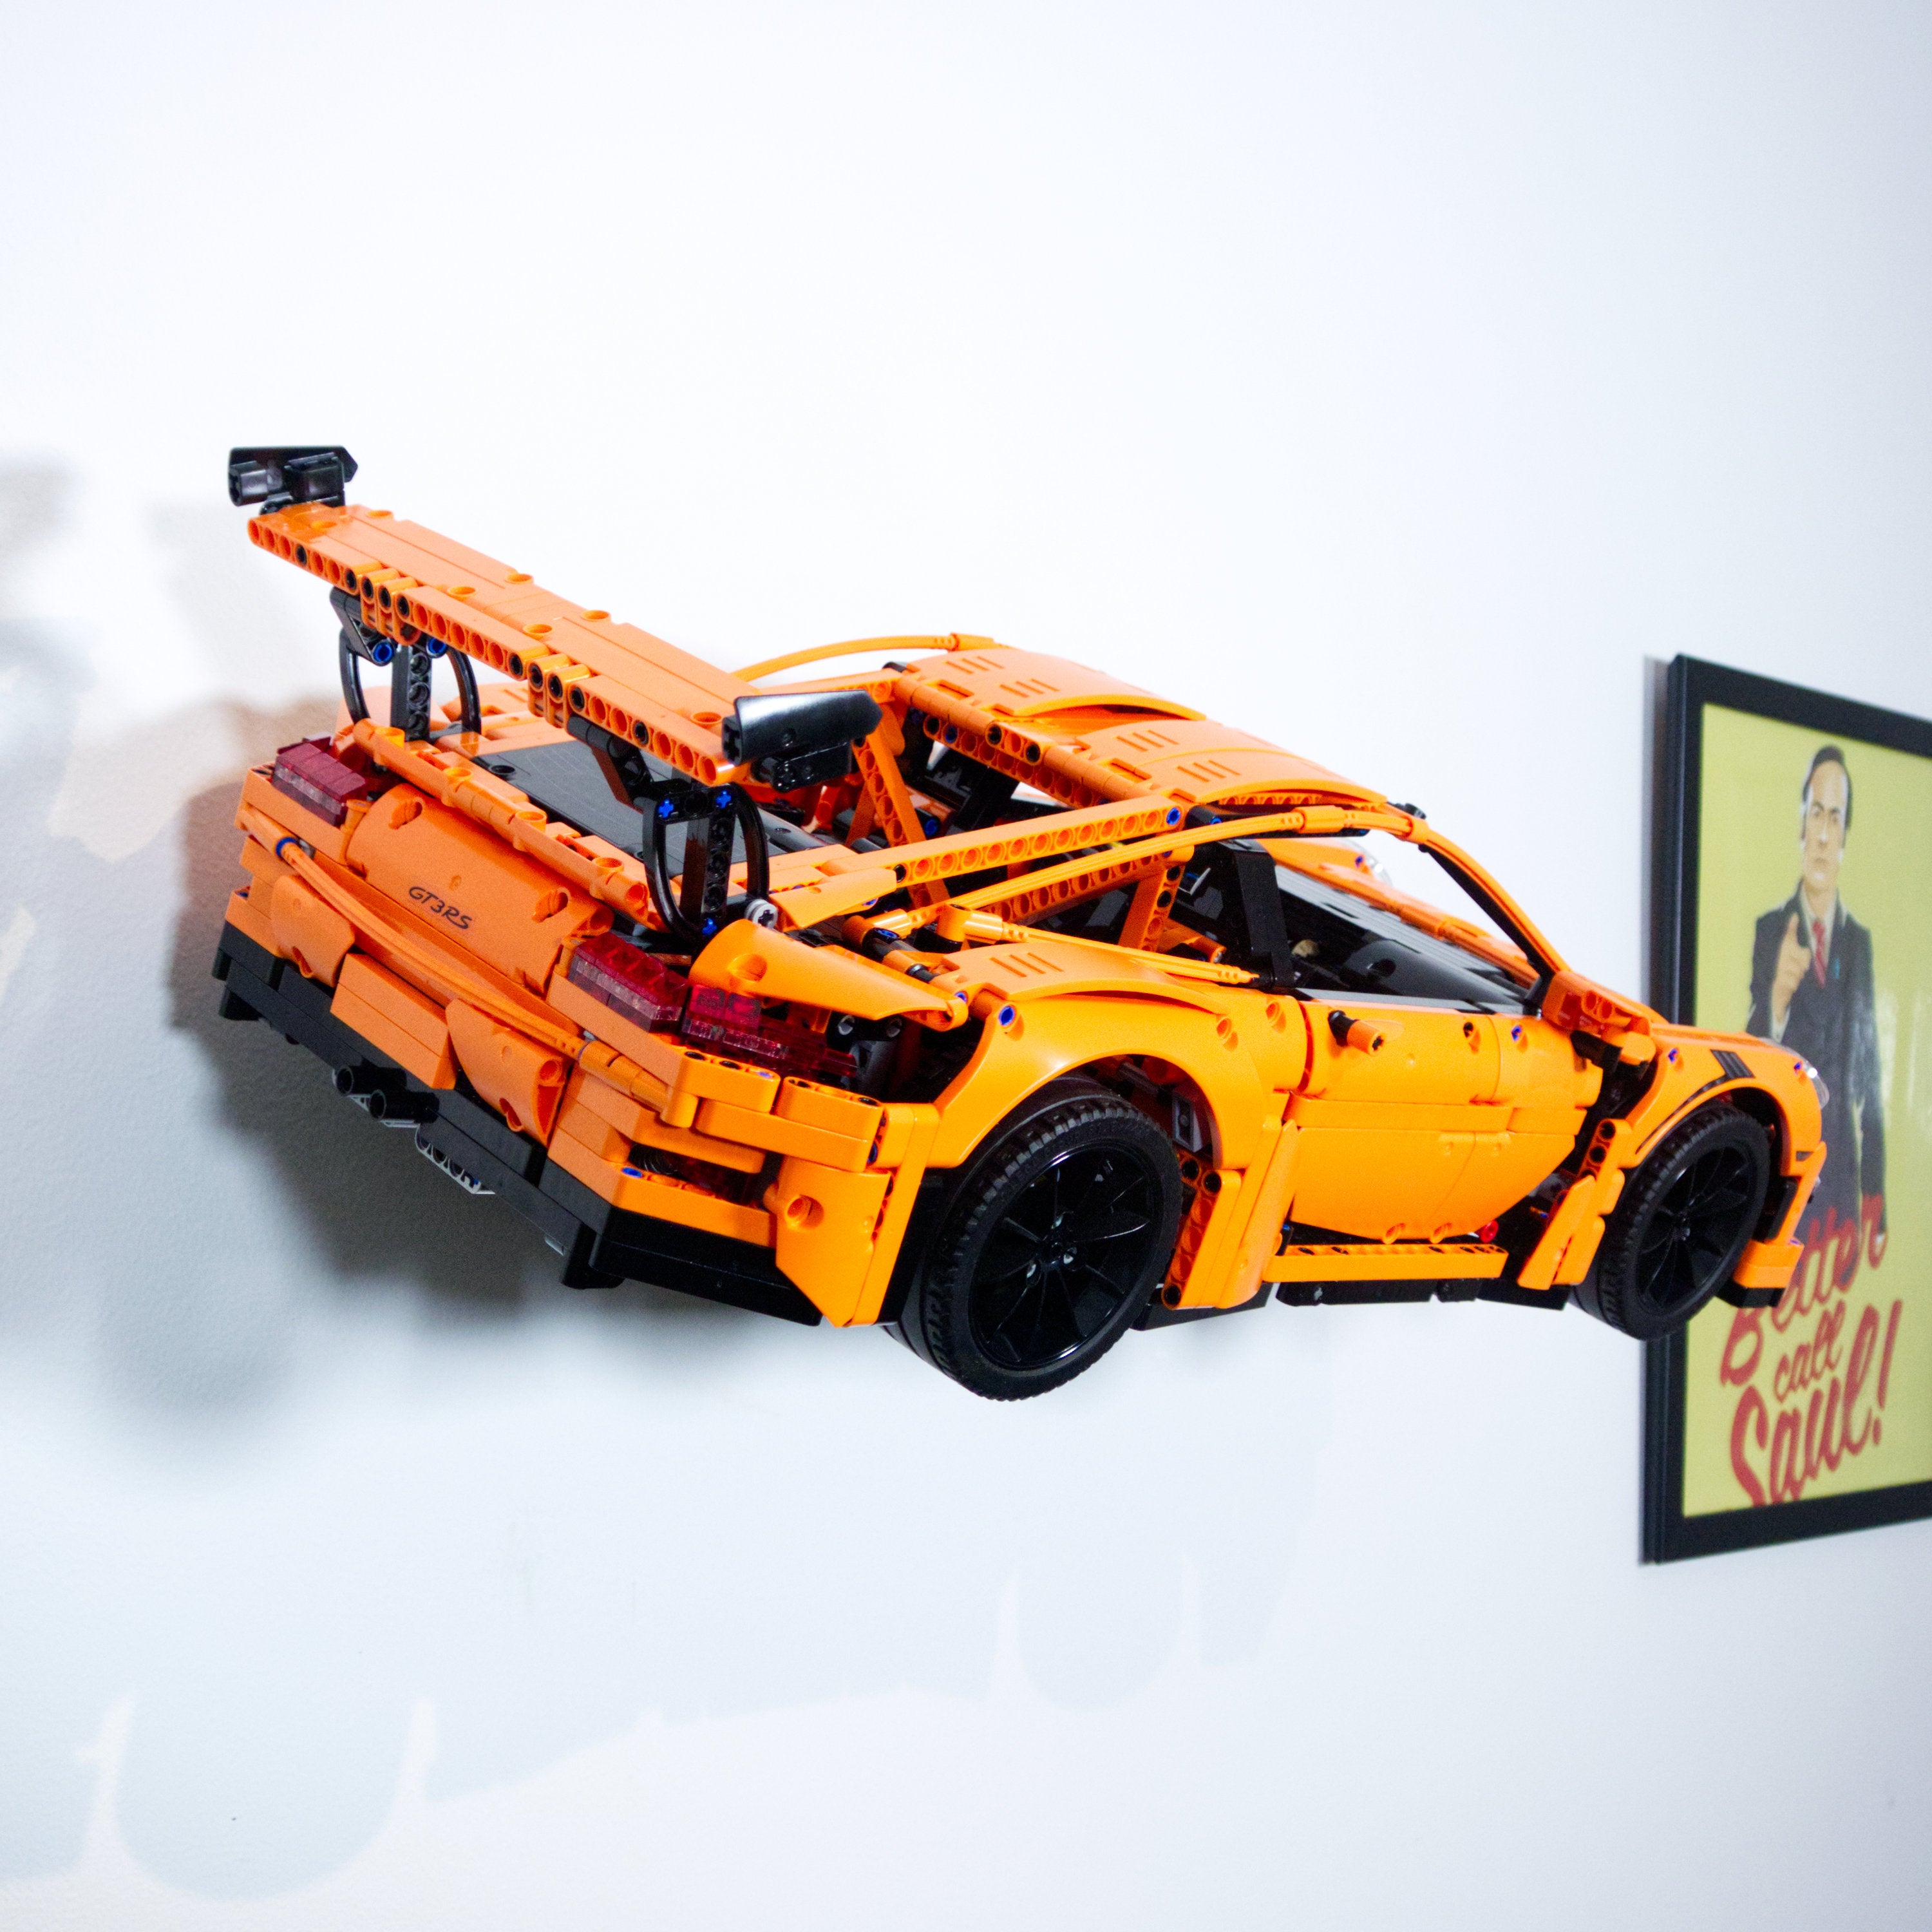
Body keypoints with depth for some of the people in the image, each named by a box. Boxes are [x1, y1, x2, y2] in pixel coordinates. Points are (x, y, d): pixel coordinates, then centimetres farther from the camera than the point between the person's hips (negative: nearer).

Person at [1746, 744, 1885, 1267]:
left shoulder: (1861, 941, 8)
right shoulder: (1770, 931, 0)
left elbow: (1870, 1075, 10)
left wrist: (1875, 1203, 7)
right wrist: (1777, 997, -27)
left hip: (1842, 1176, 2)